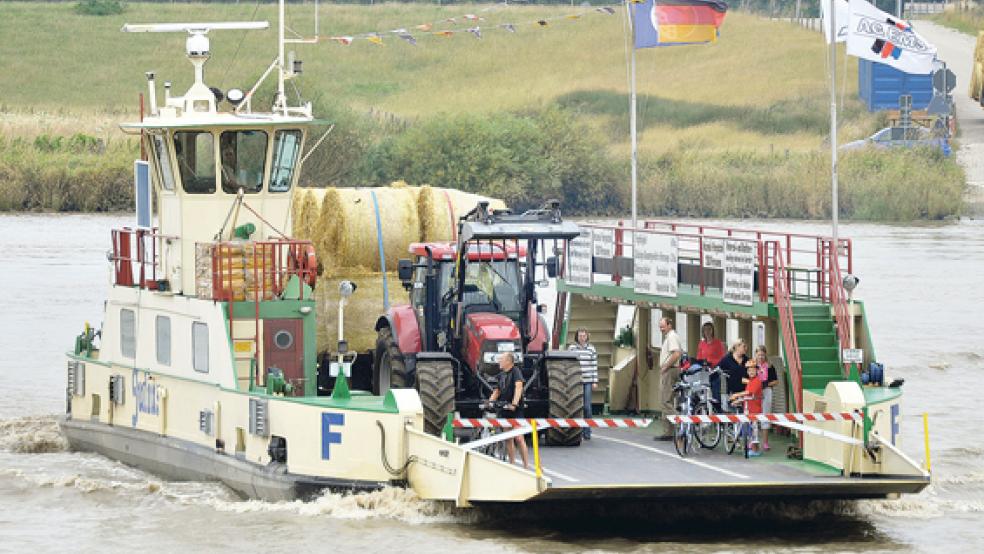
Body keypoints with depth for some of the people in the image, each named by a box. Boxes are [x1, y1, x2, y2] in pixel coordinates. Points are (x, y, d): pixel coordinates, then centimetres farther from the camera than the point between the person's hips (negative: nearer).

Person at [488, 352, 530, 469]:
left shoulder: (515, 371, -9)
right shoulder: (501, 375, 13)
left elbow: (518, 387, -23)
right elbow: (497, 392, 20)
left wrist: (514, 403, -35)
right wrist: (489, 402, 5)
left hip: (515, 410, -8)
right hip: (504, 410, 8)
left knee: (518, 438, -12)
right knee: (508, 438, 8)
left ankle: (526, 466, -10)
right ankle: (512, 464, 14)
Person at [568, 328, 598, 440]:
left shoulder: (591, 348, 7)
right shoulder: (571, 348, 4)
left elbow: (594, 365, 8)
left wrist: (595, 381, 3)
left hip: (588, 381, 0)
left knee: (587, 406, -4)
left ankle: (587, 432, 1)